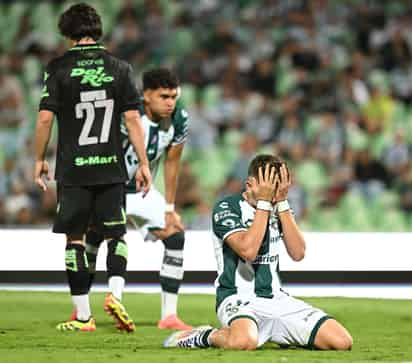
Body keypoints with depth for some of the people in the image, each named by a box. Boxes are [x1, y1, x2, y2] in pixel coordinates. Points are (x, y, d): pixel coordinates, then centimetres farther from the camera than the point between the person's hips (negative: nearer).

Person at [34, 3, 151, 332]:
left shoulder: (58, 69, -3)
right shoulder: (119, 68, 2)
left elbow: (45, 118, -7)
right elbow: (133, 119, 0)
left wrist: (40, 160, 5)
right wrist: (143, 163, 6)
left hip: (72, 170, -1)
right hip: (111, 169, 1)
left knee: (75, 239, 5)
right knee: (116, 235, 12)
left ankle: (83, 315, 4)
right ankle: (115, 293, -10)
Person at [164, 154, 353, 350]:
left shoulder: (279, 208, 11)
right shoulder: (227, 208, -7)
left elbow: (298, 253, -3)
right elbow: (248, 250, -23)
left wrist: (281, 202, -8)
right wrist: (264, 202, -18)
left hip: (276, 297, 6)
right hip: (239, 299, -6)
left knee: (342, 341, -10)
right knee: (244, 341, -42)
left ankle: (278, 336, 16)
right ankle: (207, 336, -5)